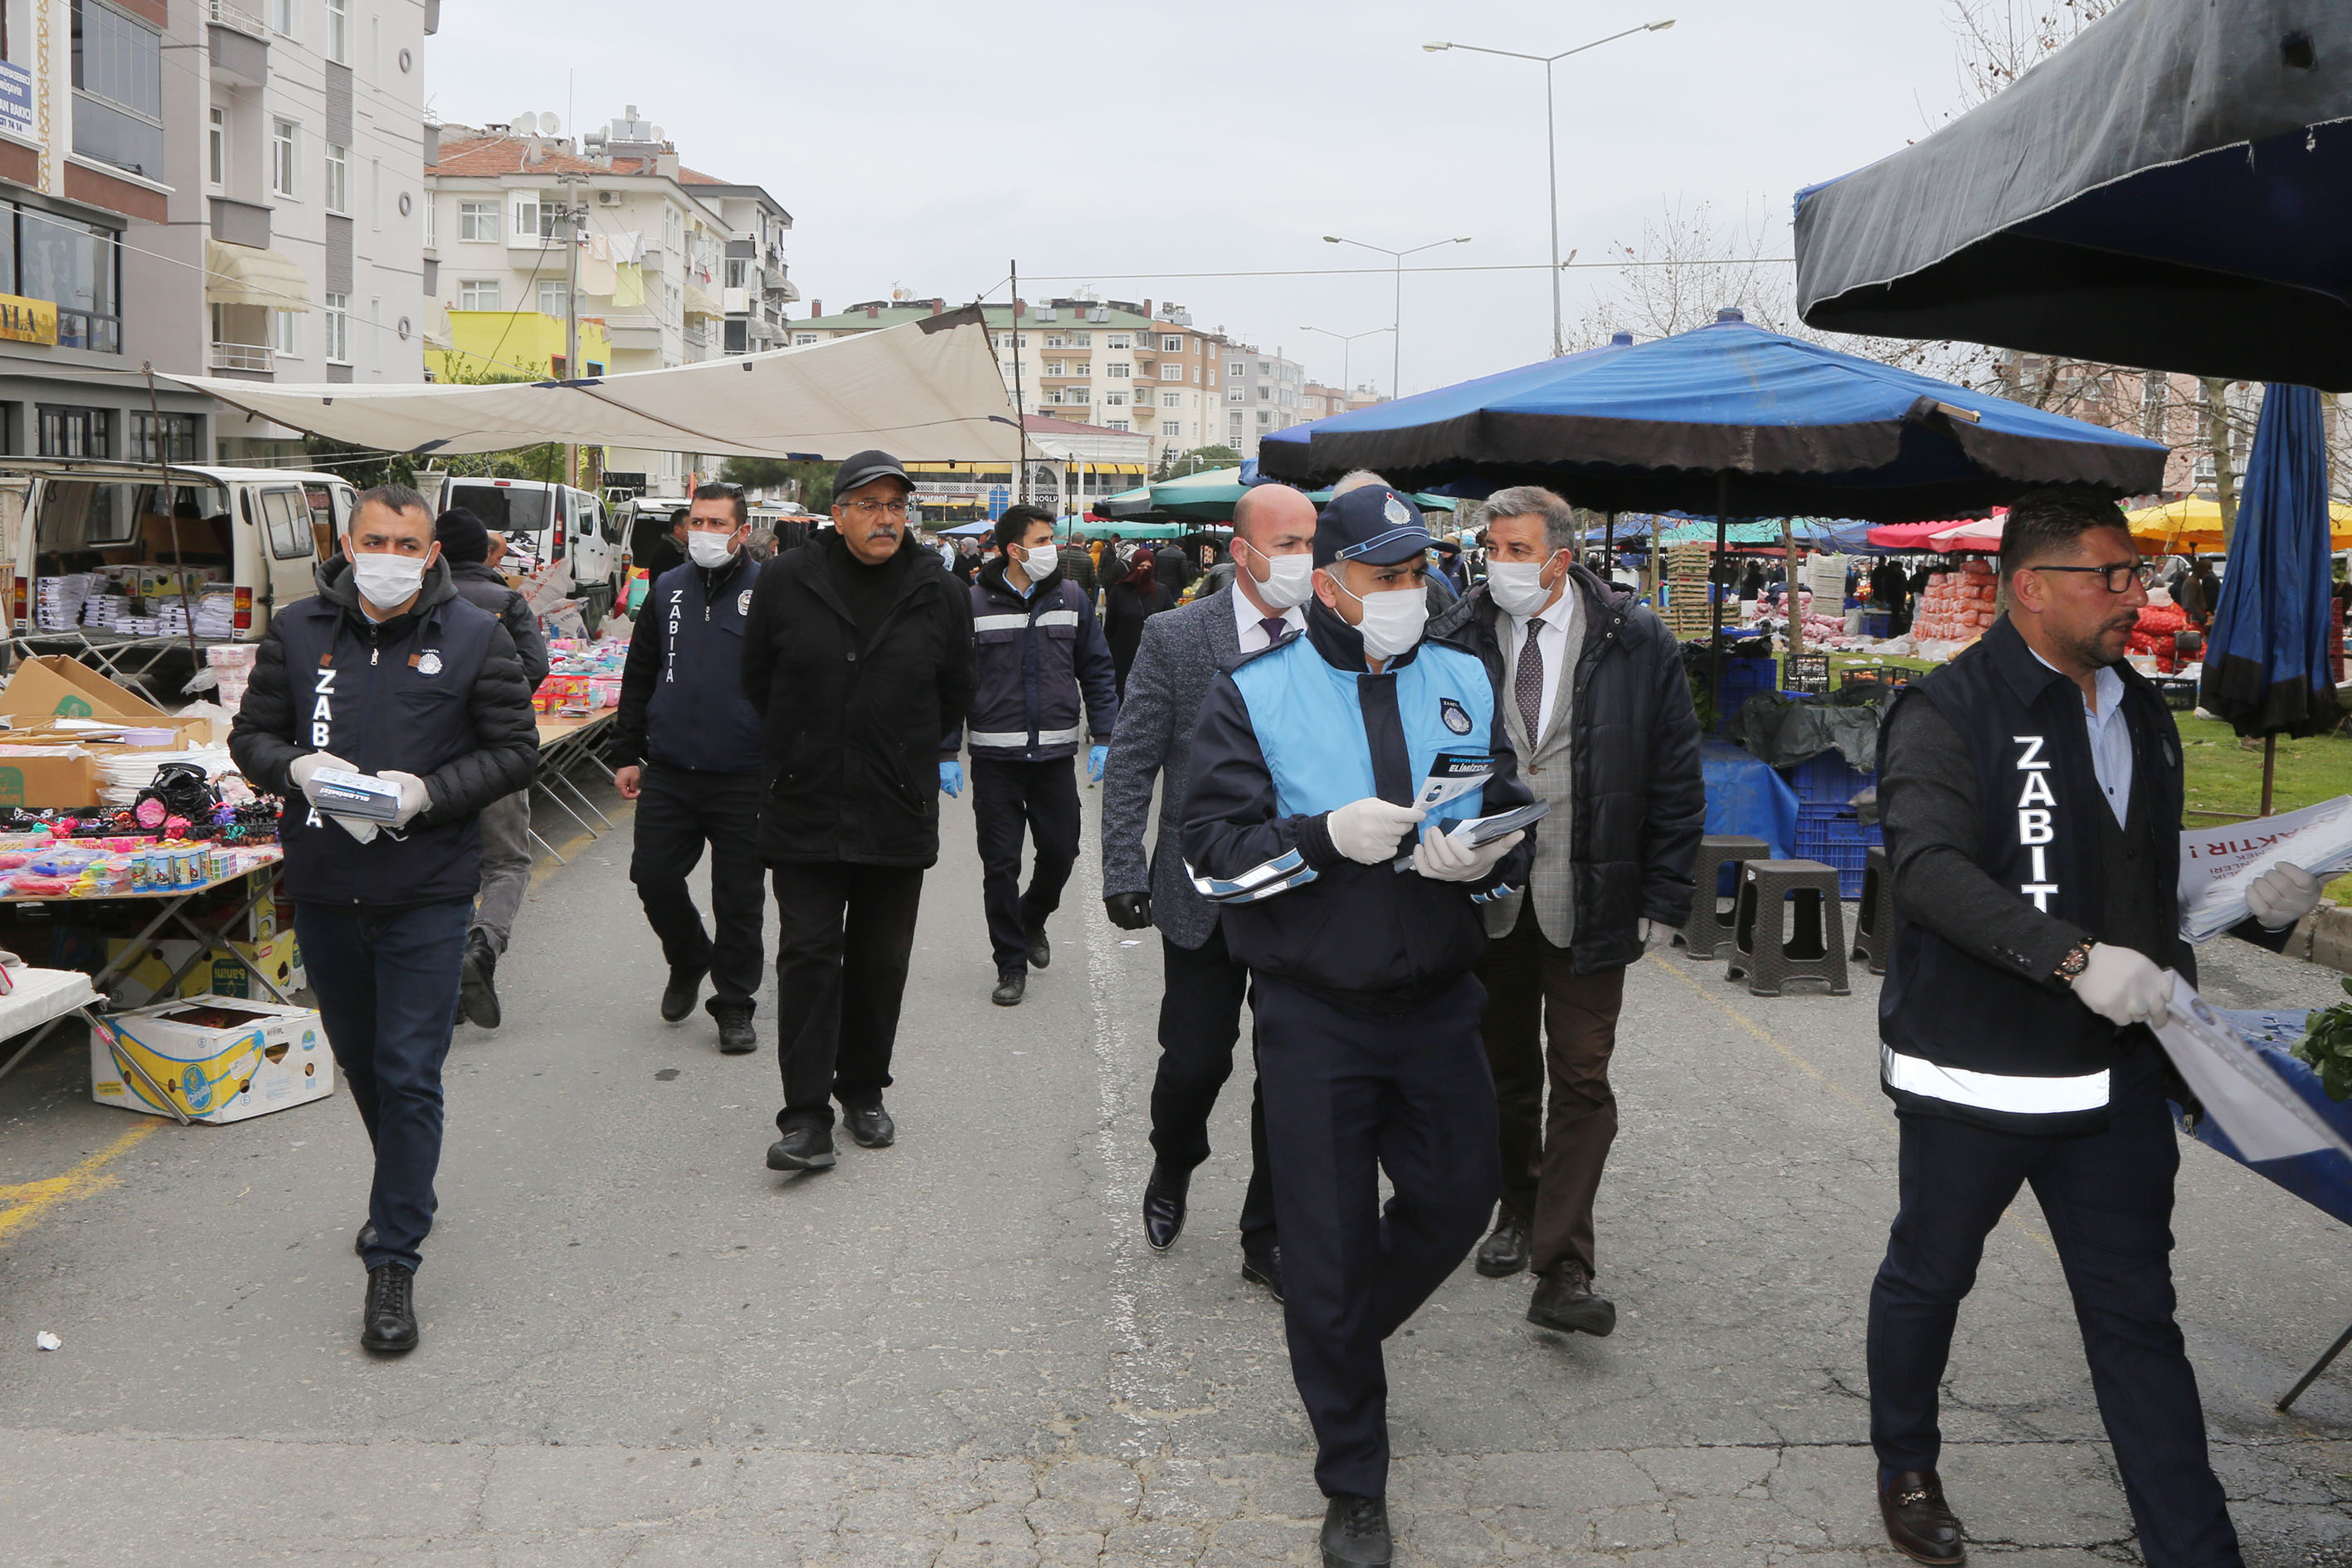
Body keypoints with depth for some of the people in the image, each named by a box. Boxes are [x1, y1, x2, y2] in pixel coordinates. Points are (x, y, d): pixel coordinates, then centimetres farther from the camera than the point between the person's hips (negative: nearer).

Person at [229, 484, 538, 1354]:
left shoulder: (474, 637, -3)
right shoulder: (297, 629, 4)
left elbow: (516, 751, -2)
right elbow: (252, 735, 10)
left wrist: (427, 792, -17)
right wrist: (298, 768, -13)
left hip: (427, 890, -4)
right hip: (322, 888, 4)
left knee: (409, 1077, -5)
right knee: (359, 1061, 19)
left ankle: (394, 1261, 3)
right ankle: (407, 1192, 42)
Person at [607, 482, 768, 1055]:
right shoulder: (668, 590, 10)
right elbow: (638, 678, 15)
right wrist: (626, 754, 11)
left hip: (743, 779, -4)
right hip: (667, 774, 4)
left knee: (738, 897, 4)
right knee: (653, 877, 4)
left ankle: (735, 1002, 19)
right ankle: (689, 960, 32)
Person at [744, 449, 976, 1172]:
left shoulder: (938, 591, 2)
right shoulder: (786, 580, -2)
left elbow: (955, 695, 15)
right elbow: (756, 679, 10)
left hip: (900, 813, 2)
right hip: (805, 808, -1)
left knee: (881, 962, 10)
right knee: (808, 955, -5)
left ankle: (864, 1092, 25)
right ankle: (807, 1116, -4)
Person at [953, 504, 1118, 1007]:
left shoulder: (1071, 598, 4)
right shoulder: (974, 603, -4)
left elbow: (1097, 671, 9)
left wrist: (1103, 738, 3)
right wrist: (947, 752, -5)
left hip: (1056, 754, 2)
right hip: (995, 757, -2)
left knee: (1061, 853, 8)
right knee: (1000, 865, 1)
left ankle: (1032, 919, 38)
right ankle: (1011, 964, 15)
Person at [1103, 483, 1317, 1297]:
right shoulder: (1174, 637, -5)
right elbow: (1130, 764, -3)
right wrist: (1124, 872, -9)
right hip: (1204, 894, -1)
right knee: (1194, 1062, 5)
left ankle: (1269, 1237, 22)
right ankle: (1172, 1169, 39)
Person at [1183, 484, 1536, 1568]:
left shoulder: (1464, 685, 7)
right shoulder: (1254, 695, -5)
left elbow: (1513, 829, 10)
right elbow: (1213, 853, -10)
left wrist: (1484, 857, -13)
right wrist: (1326, 838, -25)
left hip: (1437, 1001, 4)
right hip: (1314, 1014, -4)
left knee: (1459, 1196, 12)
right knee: (1326, 1244, 3)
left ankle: (1340, 1337, 42)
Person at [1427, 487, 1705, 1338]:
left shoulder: (1636, 645, -4)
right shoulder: (1456, 642, -2)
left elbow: (1676, 780, -1)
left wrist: (1663, 898, -3)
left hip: (1586, 900, -2)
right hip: (1485, 897, 2)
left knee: (1581, 1080, -4)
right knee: (1505, 1069, 16)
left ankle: (1563, 1272, -1)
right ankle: (1519, 1210, 37)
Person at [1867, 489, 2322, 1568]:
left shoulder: (2141, 715, 10)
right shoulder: (1949, 712, -13)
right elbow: (1930, 868, -28)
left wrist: (2255, 903, 0)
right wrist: (2077, 958, -37)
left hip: (2114, 1074, 5)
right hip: (1972, 1072, -5)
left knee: (2137, 1318, 8)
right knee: (1929, 1277, 15)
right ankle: (1906, 1469, 38)